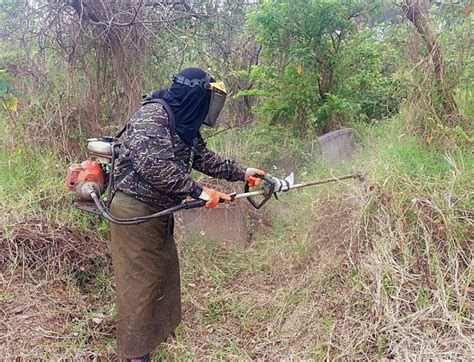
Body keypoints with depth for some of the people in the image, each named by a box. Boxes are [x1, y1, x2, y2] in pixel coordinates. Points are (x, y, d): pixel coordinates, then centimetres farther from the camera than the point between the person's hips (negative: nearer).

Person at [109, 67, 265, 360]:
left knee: (165, 268, 21)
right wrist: (197, 191, -28)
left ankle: (161, 326, 42)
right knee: (141, 280, -1)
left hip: (160, 212, 10)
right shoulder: (152, 115, -20)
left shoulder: (185, 125, 10)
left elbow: (204, 157, 19)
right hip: (136, 211, -10)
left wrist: (241, 173, 20)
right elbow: (153, 164, -31)